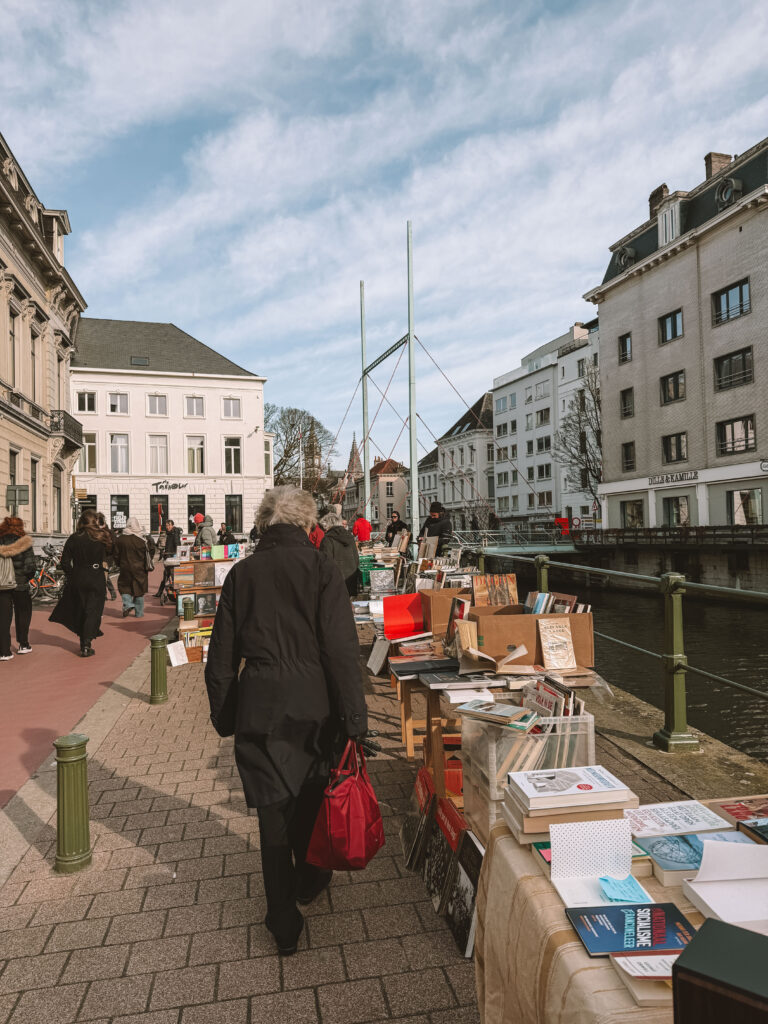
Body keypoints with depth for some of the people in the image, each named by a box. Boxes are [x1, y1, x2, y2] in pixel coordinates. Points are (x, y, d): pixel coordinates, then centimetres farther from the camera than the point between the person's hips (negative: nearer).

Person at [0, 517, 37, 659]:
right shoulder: (24, 543, -9)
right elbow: (31, 567, -13)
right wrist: (26, 578, 5)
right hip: (20, 585, -1)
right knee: (23, 614, 17)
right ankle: (22, 645, 23)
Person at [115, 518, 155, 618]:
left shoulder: (120, 539, -6)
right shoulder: (143, 540, -11)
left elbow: (116, 554, 1)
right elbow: (150, 553, -3)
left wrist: (119, 564, 16)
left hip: (125, 568, 0)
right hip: (140, 569, 0)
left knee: (124, 587, 16)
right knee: (139, 590, 9)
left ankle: (127, 604, -8)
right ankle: (139, 613, 13)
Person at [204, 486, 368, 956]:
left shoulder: (242, 573, 2)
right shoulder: (321, 567, -8)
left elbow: (222, 655, 6)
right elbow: (342, 648, -14)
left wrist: (223, 714, 16)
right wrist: (354, 717, -9)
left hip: (258, 706, 2)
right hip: (313, 704, -1)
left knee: (273, 811, 13)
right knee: (310, 796, 22)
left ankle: (285, 923, 22)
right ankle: (309, 879, 45)